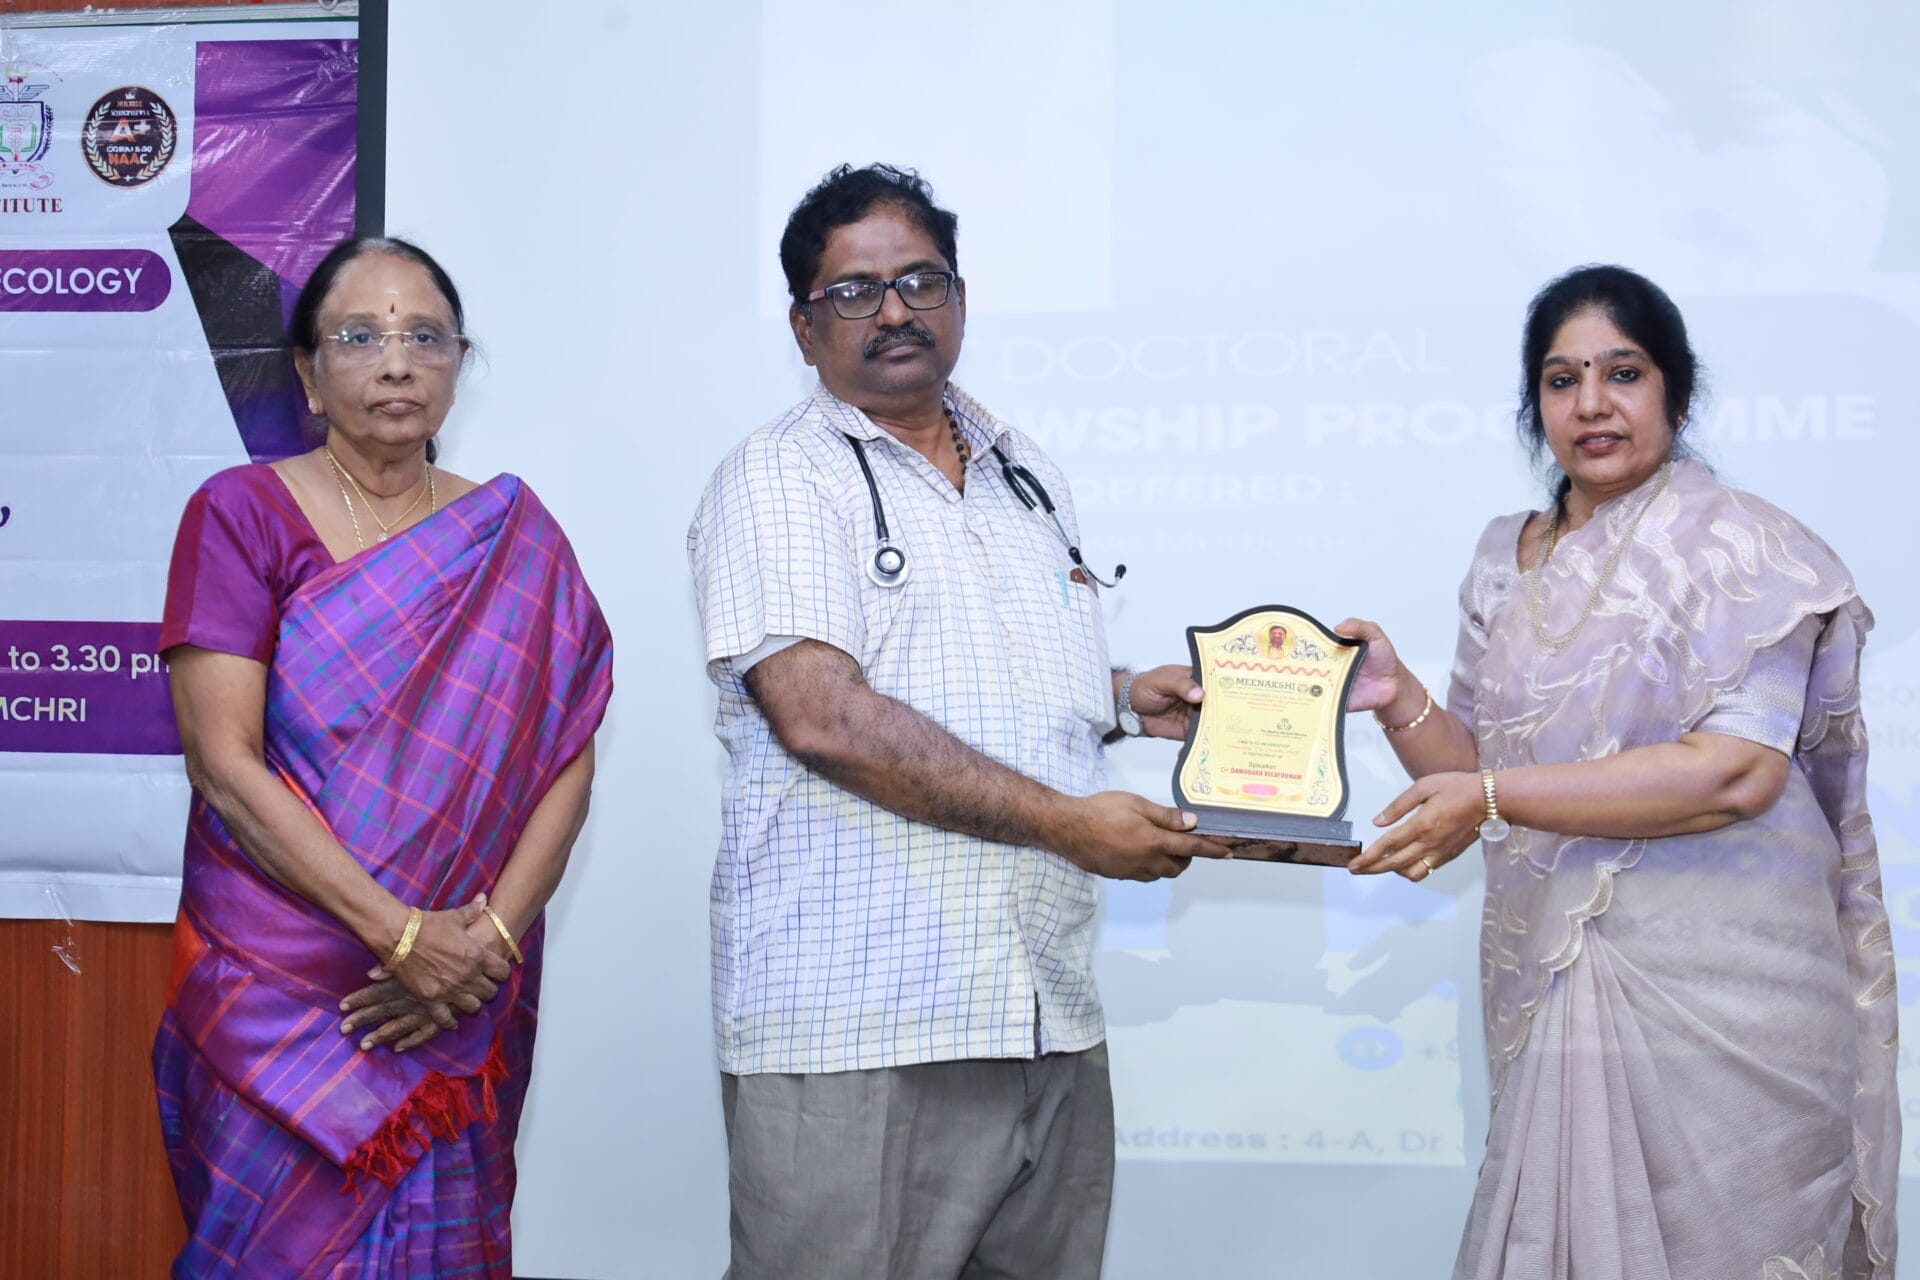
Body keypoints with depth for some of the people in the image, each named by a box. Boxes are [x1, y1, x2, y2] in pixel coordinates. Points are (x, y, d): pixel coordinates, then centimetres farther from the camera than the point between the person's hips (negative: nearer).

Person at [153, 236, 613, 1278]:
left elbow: (566, 766, 2)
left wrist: (486, 935, -13)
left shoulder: (518, 542, 8)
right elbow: (222, 759, -10)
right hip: (274, 991, -2)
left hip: (464, 1003, 3)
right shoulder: (241, 514, -1)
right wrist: (398, 931, -16)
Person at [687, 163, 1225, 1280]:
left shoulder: (1031, 478, 19)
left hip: (1054, 1025, 7)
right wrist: (1069, 822, -17)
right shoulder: (780, 481, -4)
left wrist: (1118, 697, 10)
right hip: (857, 1034, -6)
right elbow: (824, 716, -17)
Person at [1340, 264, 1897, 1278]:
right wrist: (1396, 700, -6)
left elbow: (1736, 771, -17)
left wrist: (1494, 798, -19)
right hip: (1549, 978, 5)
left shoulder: (1733, 544, -7)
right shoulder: (1505, 561, 11)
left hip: (1714, 984, -5)